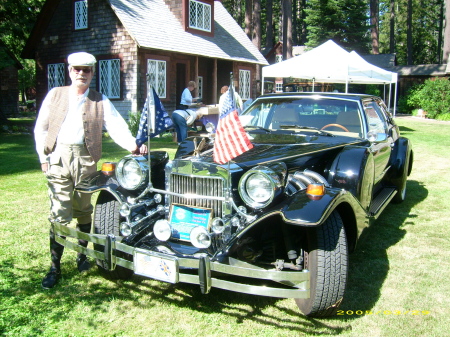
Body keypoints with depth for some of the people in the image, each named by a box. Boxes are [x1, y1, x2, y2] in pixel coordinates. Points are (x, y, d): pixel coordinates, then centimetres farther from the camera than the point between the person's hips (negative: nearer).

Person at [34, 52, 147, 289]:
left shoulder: (100, 101, 10)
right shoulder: (55, 95, 11)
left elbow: (116, 126, -4)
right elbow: (41, 128, 11)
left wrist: (133, 145, -21)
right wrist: (43, 157, 1)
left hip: (85, 159, 1)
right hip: (58, 157, 0)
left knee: (84, 211, 9)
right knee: (60, 213, -3)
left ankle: (82, 255, 28)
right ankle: (55, 267, 6)